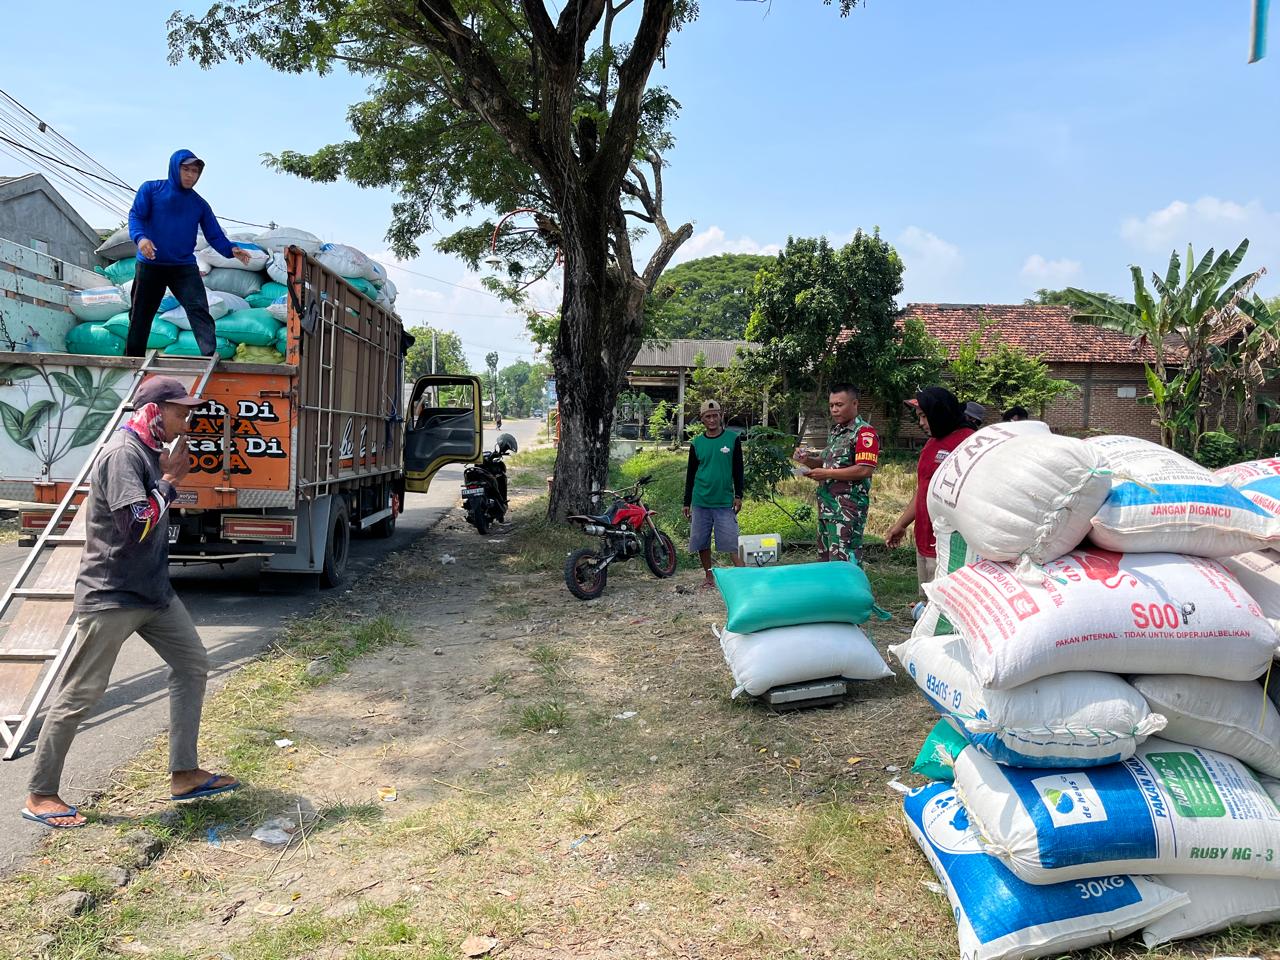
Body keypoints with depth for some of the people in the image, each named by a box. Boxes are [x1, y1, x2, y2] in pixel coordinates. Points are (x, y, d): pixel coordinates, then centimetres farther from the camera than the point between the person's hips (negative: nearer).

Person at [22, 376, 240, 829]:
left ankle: (184, 774, 17)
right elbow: (136, 525, -26)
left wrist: (170, 477, 5)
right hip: (111, 597, -10)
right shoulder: (123, 454, -19)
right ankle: (41, 795, 15)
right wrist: (169, 482, -15)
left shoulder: (152, 453, 11)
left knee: (193, 664, 10)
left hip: (153, 591, 10)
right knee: (80, 694, 0)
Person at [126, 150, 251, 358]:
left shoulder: (200, 204, 10)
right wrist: (140, 237, -25)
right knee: (140, 315, 9)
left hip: (185, 267, 1)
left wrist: (231, 249, -16)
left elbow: (215, 236, 5)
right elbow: (135, 215, -4)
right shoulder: (151, 189, 3)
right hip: (150, 265, -1)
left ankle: (211, 356, -28)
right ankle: (132, 360, 23)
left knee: (199, 309, -18)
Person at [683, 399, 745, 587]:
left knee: (732, 543, -8)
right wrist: (687, 503, 9)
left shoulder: (733, 439, 0)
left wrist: (738, 496, -2)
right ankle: (709, 576, 20)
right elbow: (690, 474, 10)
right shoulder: (696, 443, 5)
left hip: (725, 501, -2)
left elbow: (738, 469, 4)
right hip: (700, 501, 3)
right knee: (701, 543, 6)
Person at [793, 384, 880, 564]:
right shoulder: (835, 431, 18)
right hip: (826, 507, 9)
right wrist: (808, 460, 7)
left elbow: (865, 470, -20)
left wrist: (827, 474, -16)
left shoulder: (864, 432, -10)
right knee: (825, 560, 13)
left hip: (848, 508, -9)